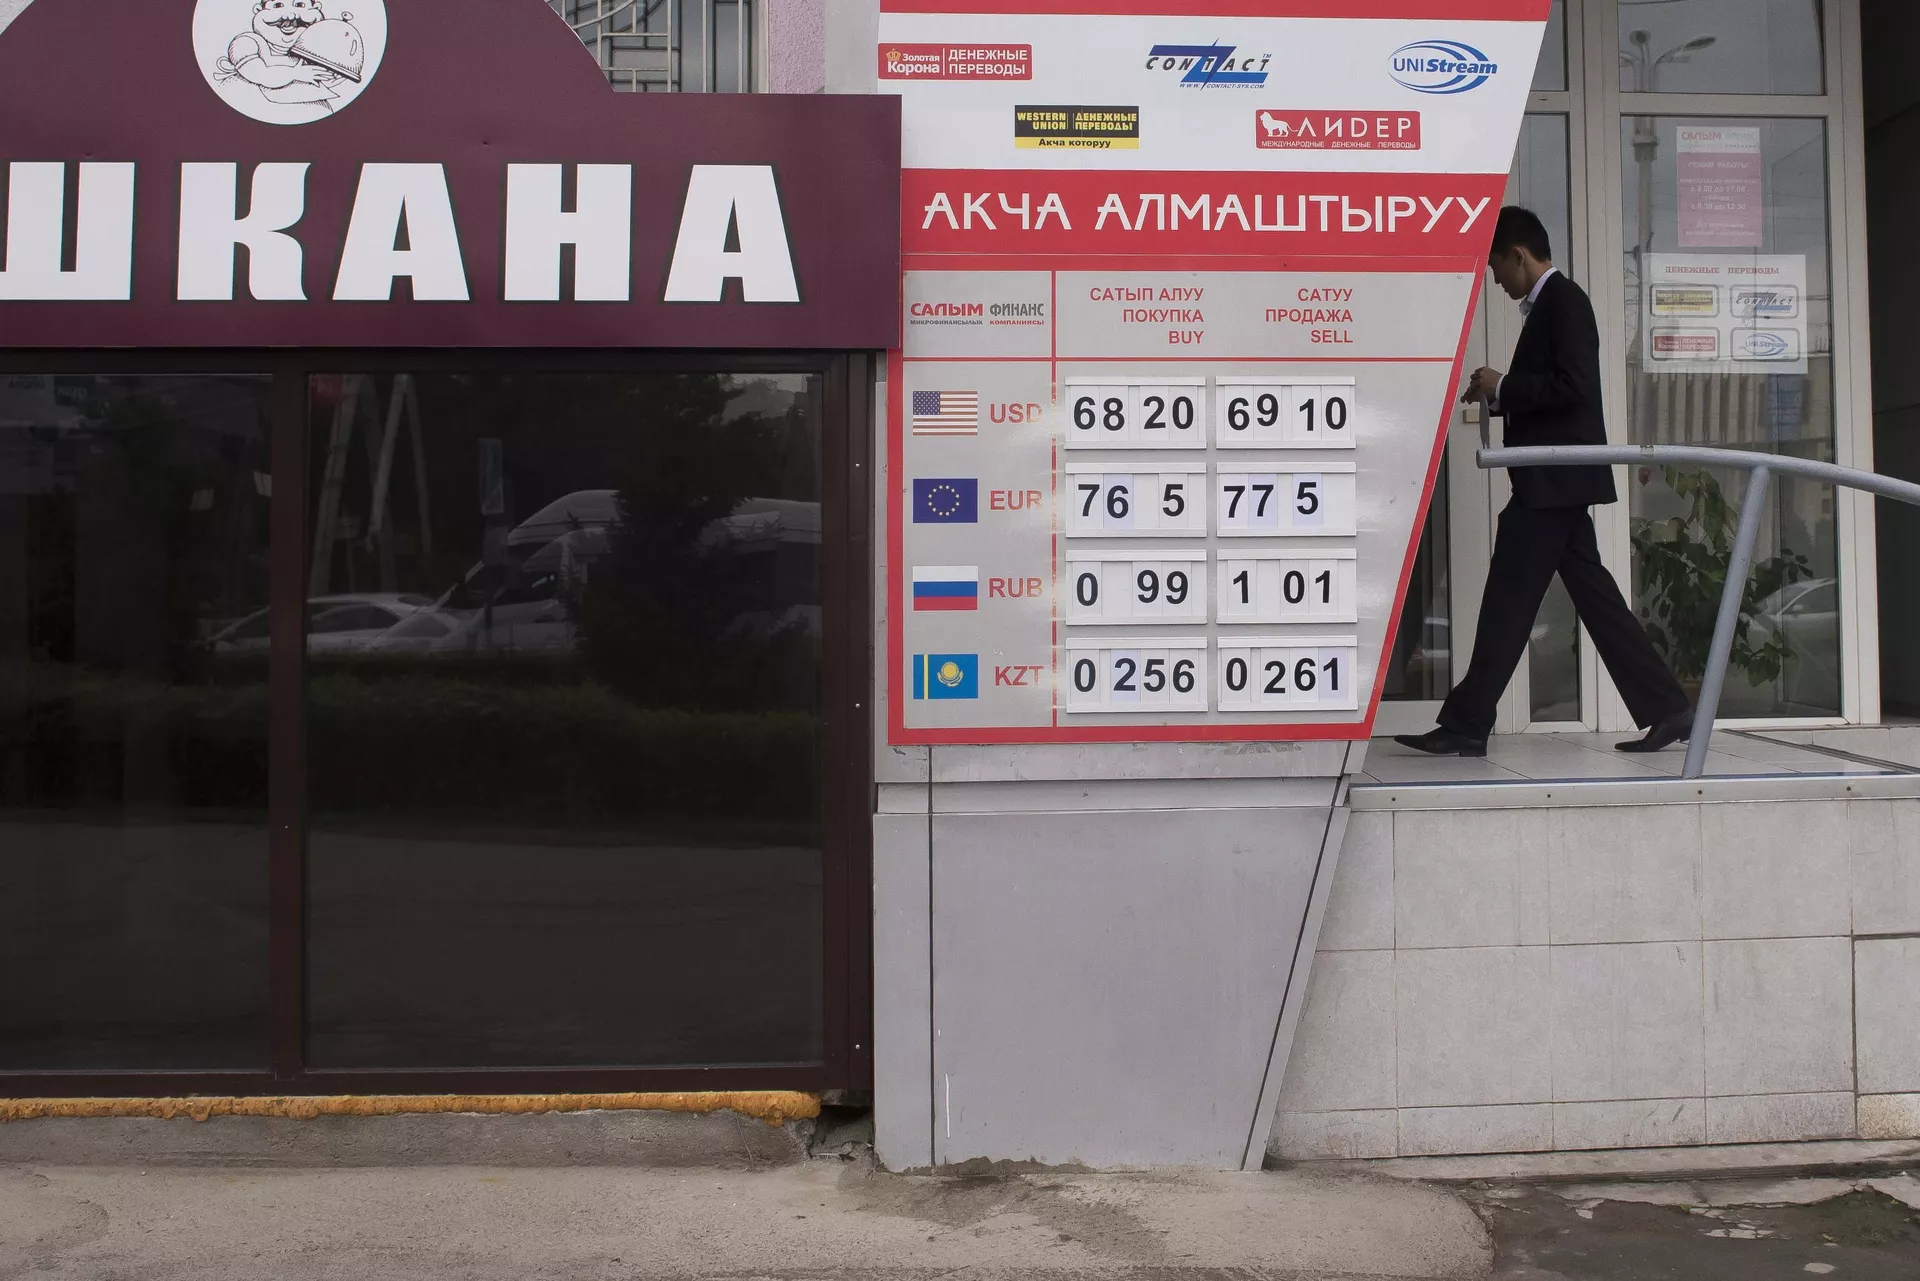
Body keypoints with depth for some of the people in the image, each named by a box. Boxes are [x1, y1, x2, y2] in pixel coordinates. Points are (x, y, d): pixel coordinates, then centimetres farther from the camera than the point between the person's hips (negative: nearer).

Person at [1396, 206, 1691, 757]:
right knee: (1593, 594, 9)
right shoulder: (1550, 303, 18)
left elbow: (1573, 387, -22)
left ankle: (1466, 725, -1)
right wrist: (1497, 396, 11)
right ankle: (1665, 709, 11)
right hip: (1554, 481, 10)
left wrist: (1503, 386, -13)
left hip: (1552, 481, -10)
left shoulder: (1563, 300, -11)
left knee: (1508, 601, -6)